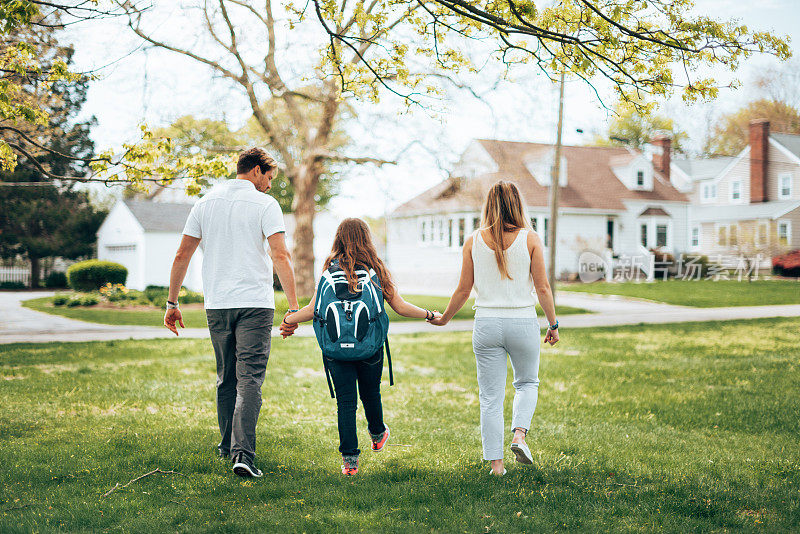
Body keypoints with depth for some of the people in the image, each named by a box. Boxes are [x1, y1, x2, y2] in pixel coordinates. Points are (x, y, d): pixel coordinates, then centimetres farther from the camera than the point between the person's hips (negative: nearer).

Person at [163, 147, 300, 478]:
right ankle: (242, 453, -17)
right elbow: (280, 256, -12)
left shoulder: (206, 203, 11)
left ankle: (228, 445, 29)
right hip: (255, 303, -4)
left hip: (217, 305, 5)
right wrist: (294, 307, -12)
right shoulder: (265, 204, -3)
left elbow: (182, 256, 10)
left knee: (226, 379, 18)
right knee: (250, 379, -7)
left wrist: (172, 303, 16)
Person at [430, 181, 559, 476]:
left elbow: (464, 289, 3)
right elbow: (543, 288, -4)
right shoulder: (530, 239, -5)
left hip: (486, 324, 1)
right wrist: (553, 324, 8)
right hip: (523, 322, -1)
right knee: (527, 383, 22)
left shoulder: (474, 241, -1)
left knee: (491, 397, 8)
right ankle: (519, 434, 0)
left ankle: (496, 463, 9)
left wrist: (444, 318, 19)